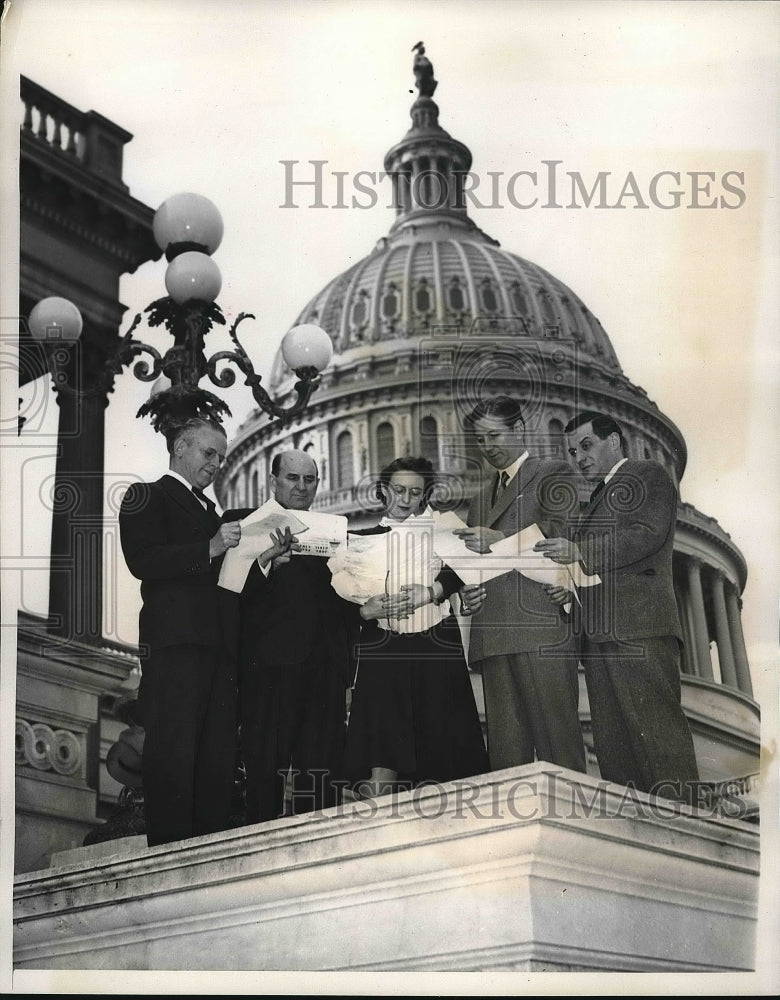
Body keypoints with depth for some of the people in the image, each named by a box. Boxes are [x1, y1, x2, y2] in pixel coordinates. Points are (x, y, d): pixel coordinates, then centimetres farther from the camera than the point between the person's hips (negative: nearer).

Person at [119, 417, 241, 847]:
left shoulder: (207, 509, 27)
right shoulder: (148, 497, 2)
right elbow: (142, 561, -12)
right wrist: (209, 549, -18)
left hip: (216, 644, 8)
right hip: (174, 642, -8)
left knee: (219, 754, 5)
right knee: (173, 750, -9)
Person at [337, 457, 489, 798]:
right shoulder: (362, 539, 12)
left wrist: (429, 593, -21)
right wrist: (366, 610, -13)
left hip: (436, 647, 0)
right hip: (382, 651, 0)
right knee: (381, 753, -11)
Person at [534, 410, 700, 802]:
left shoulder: (649, 475, 6)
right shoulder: (596, 499, 31)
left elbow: (650, 534, -10)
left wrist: (579, 553, -13)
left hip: (640, 626, -9)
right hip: (598, 631, 9)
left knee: (655, 729, -14)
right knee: (611, 740, 2)